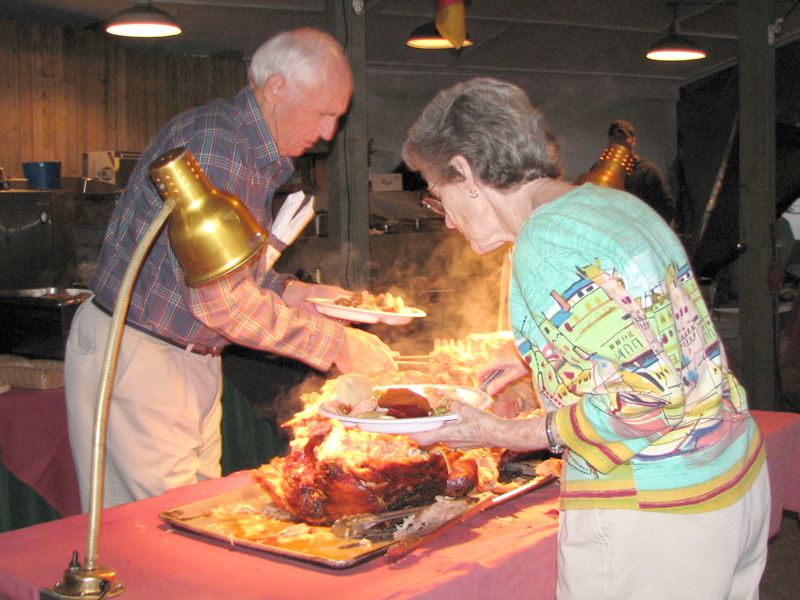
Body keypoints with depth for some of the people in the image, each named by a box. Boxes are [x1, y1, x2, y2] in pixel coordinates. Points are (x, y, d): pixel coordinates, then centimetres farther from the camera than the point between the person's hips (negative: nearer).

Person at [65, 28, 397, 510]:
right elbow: (219, 300, -26)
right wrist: (337, 345, -19)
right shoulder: (212, 143, -22)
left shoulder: (262, 157, 11)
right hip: (133, 356, -9)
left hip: (193, 358, 10)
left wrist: (298, 293, 5)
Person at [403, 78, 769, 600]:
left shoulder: (546, 247, -21)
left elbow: (645, 397, -24)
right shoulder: (616, 202, 6)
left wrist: (504, 435, -17)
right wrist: (535, 355, 23)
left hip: (652, 517, -9)